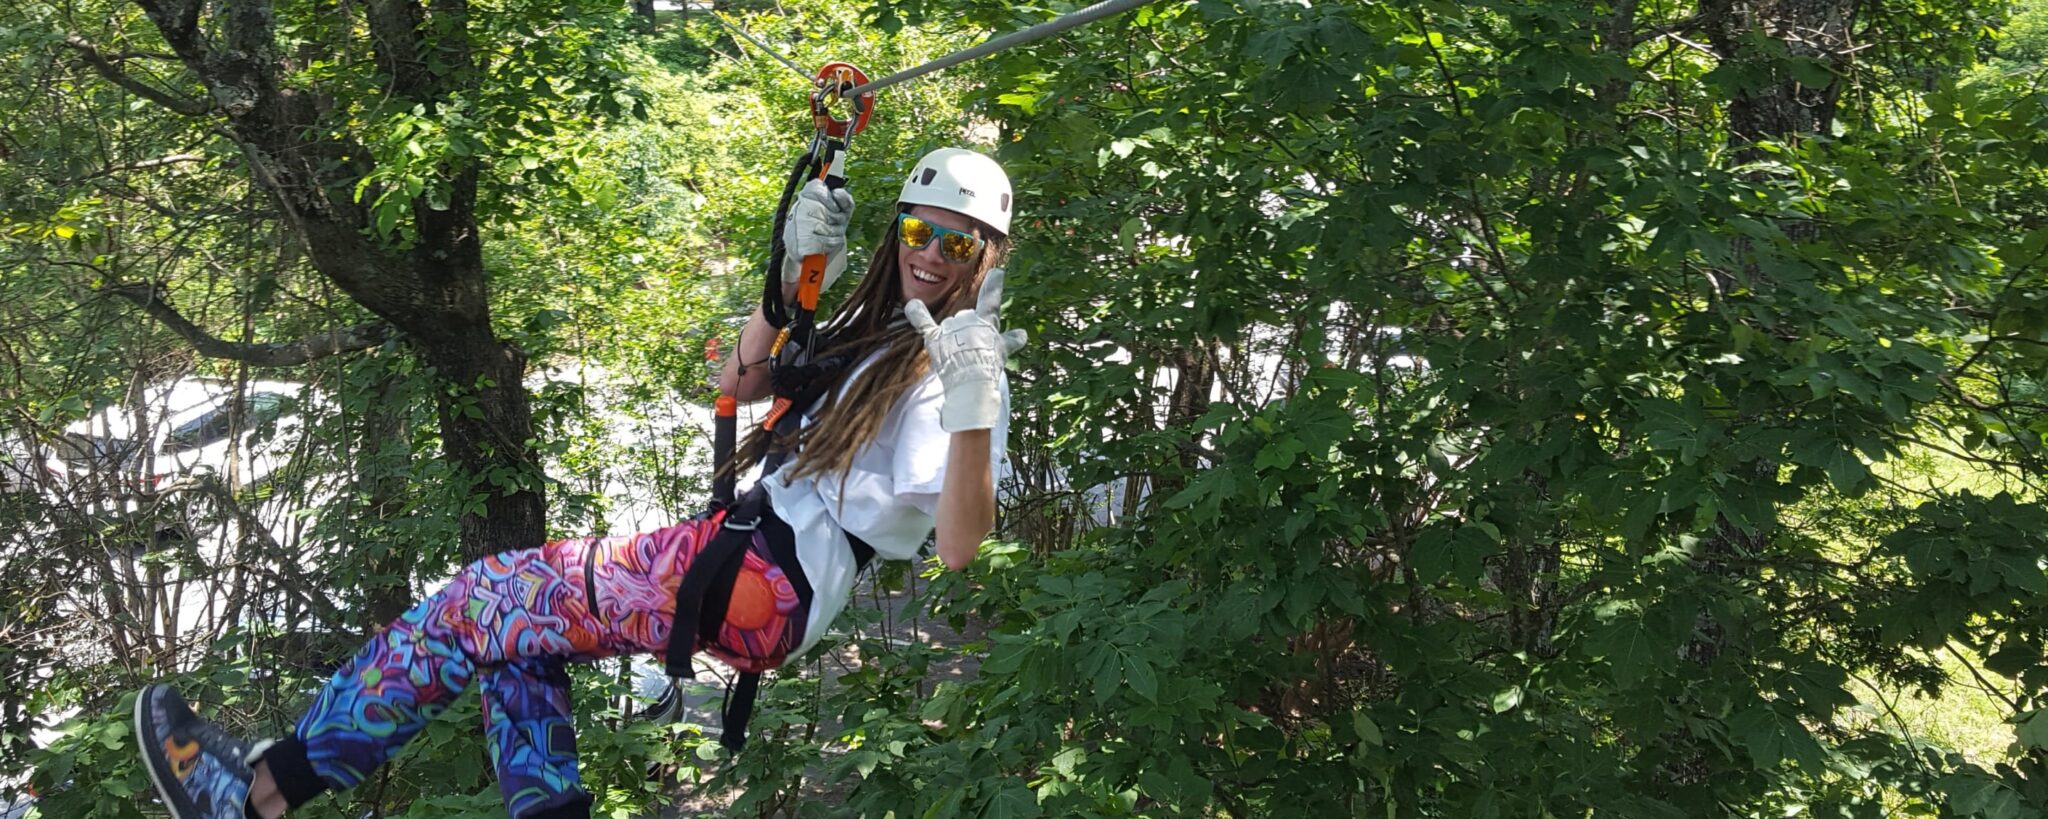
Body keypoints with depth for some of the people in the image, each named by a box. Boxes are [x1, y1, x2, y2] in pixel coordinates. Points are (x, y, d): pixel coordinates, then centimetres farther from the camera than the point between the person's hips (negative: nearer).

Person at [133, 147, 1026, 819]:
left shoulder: (961, 363, -11)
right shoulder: (877, 330, 16)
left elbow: (959, 547, -23)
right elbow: (737, 383, 18)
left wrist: (975, 407, -36)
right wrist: (795, 268, 7)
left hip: (768, 582, -9)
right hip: (751, 558, 9)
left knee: (481, 604, -5)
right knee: (514, 634, 14)